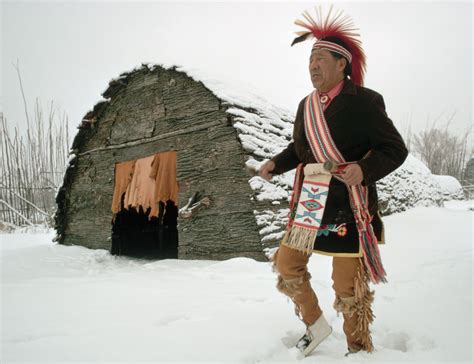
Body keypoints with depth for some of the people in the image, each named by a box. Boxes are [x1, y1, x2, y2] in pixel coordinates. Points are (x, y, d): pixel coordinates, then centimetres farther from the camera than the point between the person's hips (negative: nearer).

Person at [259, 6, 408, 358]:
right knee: (286, 264, 10)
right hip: (310, 204, 7)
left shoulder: (363, 101, -9)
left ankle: (360, 348, 27)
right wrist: (276, 164, 6)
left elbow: (395, 149, -8)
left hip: (348, 207, -6)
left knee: (348, 286, 0)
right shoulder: (306, 105, 9)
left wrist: (365, 169, -27)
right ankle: (315, 324, 33)